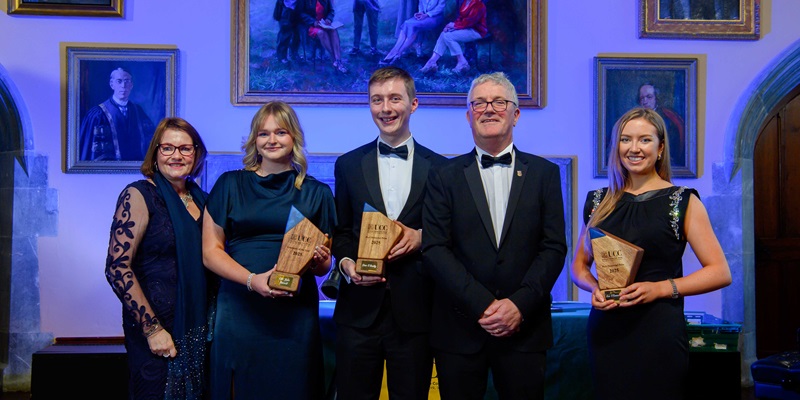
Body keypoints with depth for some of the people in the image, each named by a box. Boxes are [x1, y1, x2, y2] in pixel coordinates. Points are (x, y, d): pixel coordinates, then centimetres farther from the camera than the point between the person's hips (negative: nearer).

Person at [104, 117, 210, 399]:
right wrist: (152, 328, -18)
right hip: (157, 328, -6)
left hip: (198, 326, 6)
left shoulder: (200, 198, 8)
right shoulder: (139, 195, -10)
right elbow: (117, 268, -16)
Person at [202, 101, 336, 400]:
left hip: (296, 315, 1)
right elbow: (210, 251, 3)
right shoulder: (230, 185, 8)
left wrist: (319, 260, -11)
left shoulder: (316, 192, 9)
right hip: (239, 311, 0)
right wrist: (252, 280, -12)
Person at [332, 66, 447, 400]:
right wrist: (347, 263, -7)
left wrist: (422, 237, -13)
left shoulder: (438, 168, 3)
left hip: (415, 310, -1)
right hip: (360, 308, 1)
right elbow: (341, 229, 11)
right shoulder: (348, 165, 8)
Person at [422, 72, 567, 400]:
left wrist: (519, 304, -12)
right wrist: (483, 305, -14)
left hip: (524, 327, 1)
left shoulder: (544, 173, 6)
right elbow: (434, 248, -5)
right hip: (459, 330, 0)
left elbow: (554, 247, 0)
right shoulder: (444, 176, 3)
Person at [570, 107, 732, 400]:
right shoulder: (600, 201, 9)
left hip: (658, 330, -3)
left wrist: (661, 288, -15)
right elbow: (580, 265, 16)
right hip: (605, 329, 3)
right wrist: (595, 288, -5)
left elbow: (720, 272, -4)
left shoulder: (683, 202, 0)